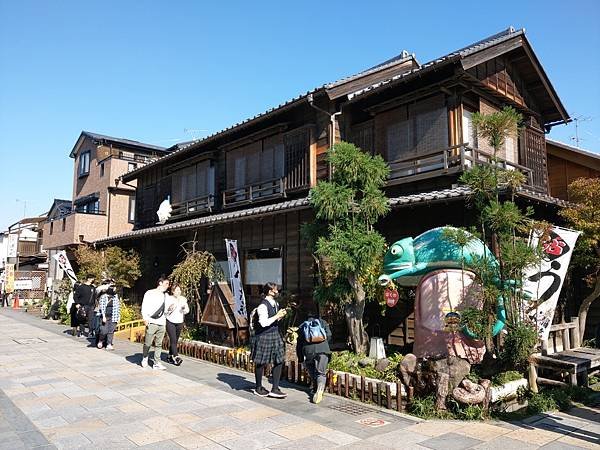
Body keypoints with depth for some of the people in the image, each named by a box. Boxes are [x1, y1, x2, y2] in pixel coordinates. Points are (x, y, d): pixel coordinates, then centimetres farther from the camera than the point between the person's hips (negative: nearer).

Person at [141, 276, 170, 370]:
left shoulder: (165, 295, 15)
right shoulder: (150, 293, 0)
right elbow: (144, 306, -5)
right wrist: (145, 318, -16)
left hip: (161, 323, 5)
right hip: (151, 323, -5)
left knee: (159, 344, 4)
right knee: (148, 343, 2)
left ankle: (156, 363, 7)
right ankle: (145, 359, 26)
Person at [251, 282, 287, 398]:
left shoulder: (275, 304, 9)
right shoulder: (263, 306, -18)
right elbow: (264, 323, -27)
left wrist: (280, 316, 2)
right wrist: (277, 316, -22)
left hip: (275, 335, 8)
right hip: (264, 336, -8)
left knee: (279, 362, 4)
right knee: (261, 363, 8)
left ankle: (275, 389, 11)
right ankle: (258, 388, 26)